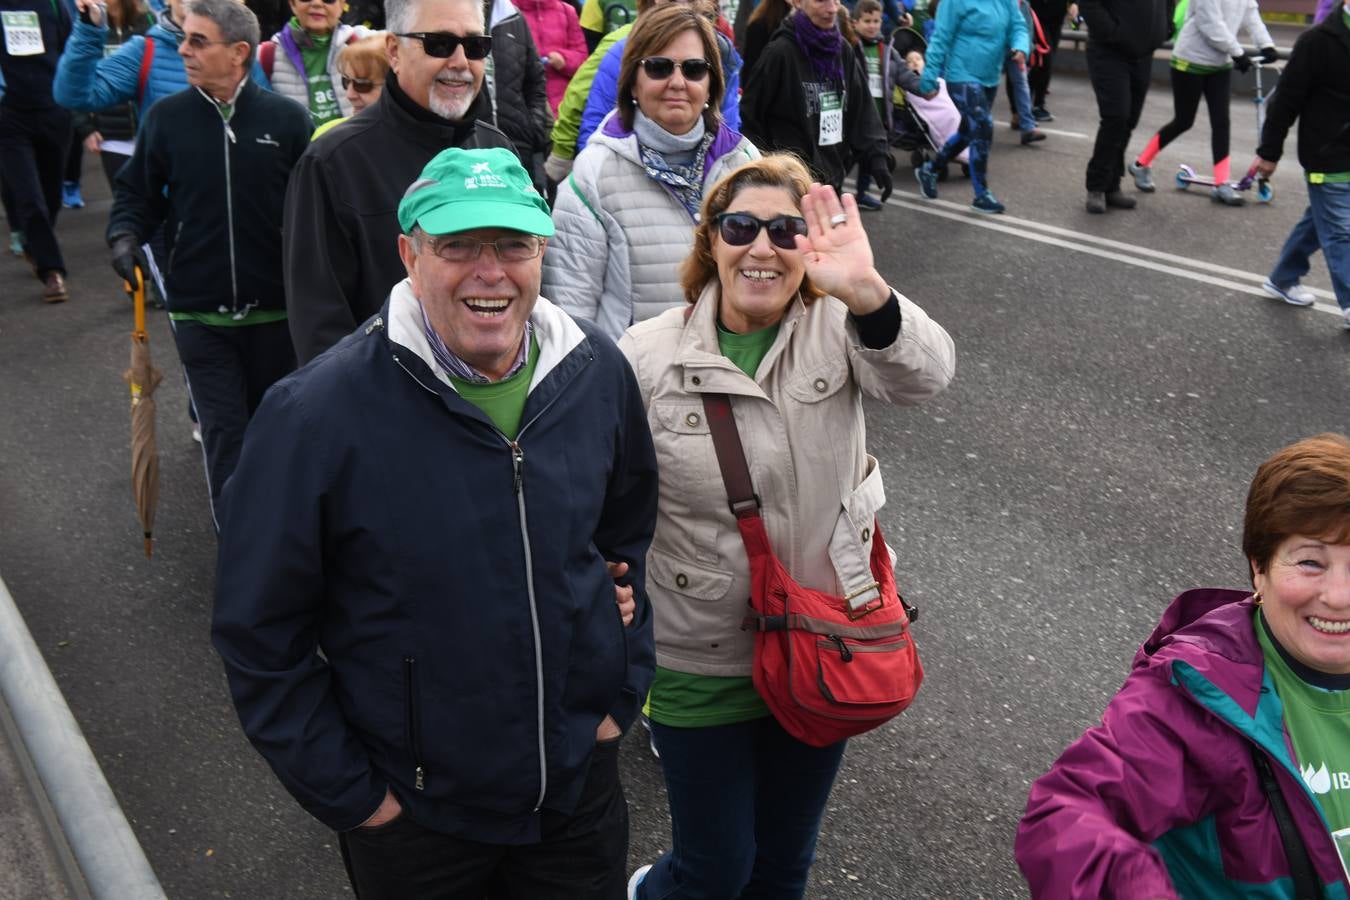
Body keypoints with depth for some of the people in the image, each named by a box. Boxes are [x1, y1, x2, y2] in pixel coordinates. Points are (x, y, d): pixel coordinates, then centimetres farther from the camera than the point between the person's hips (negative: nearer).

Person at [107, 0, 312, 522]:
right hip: (198, 311, 0)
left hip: (276, 309, 0)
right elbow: (137, 192, 10)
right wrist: (125, 235, -8)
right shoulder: (167, 118, 0)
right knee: (224, 433, -1)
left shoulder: (287, 119, -5)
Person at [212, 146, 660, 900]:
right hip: (411, 812, -3)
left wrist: (624, 690, 7)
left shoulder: (598, 372, -8)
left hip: (584, 781, 4)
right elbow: (259, 631, -12)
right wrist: (347, 793, -9)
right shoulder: (318, 413, -21)